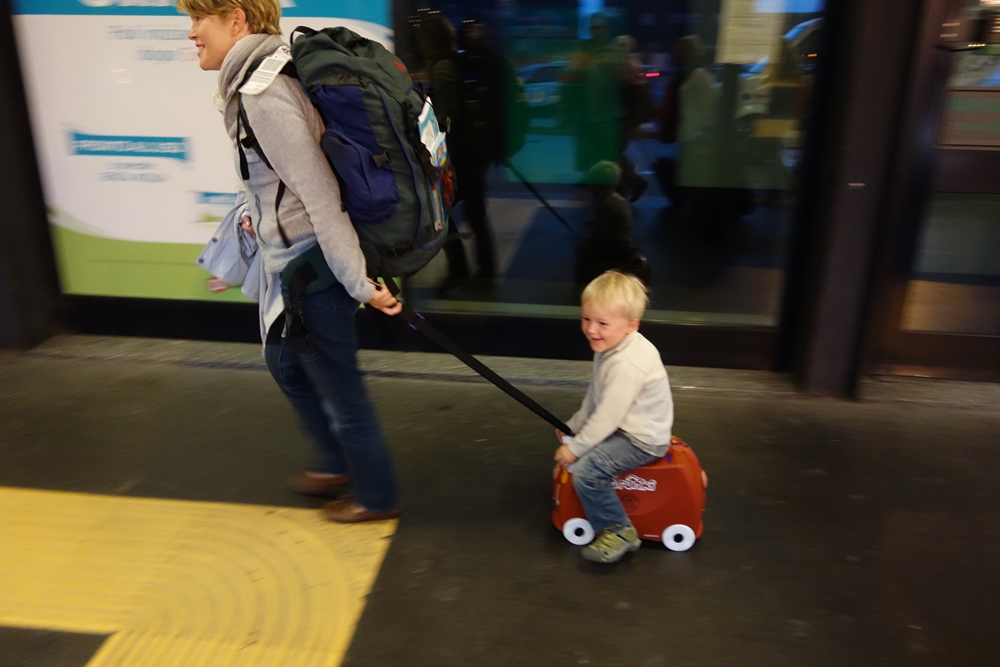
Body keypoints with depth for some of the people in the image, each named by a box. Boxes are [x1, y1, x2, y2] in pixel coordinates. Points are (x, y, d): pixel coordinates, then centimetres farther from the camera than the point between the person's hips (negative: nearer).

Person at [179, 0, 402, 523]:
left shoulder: (260, 94, -22)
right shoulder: (261, 76, 8)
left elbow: (319, 194, -26)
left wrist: (359, 282, -25)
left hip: (309, 268, -10)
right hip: (294, 260, 10)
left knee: (340, 389, 8)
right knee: (286, 365, 28)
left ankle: (377, 498, 32)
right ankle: (337, 462, 48)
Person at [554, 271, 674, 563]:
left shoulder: (626, 364, -32)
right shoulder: (611, 347, 0)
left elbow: (608, 416, -28)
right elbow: (594, 398, 11)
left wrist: (575, 448, -18)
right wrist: (573, 427, 13)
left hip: (642, 440, -11)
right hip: (624, 426, 11)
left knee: (585, 470, -24)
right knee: (570, 440, 26)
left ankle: (619, 532, -6)